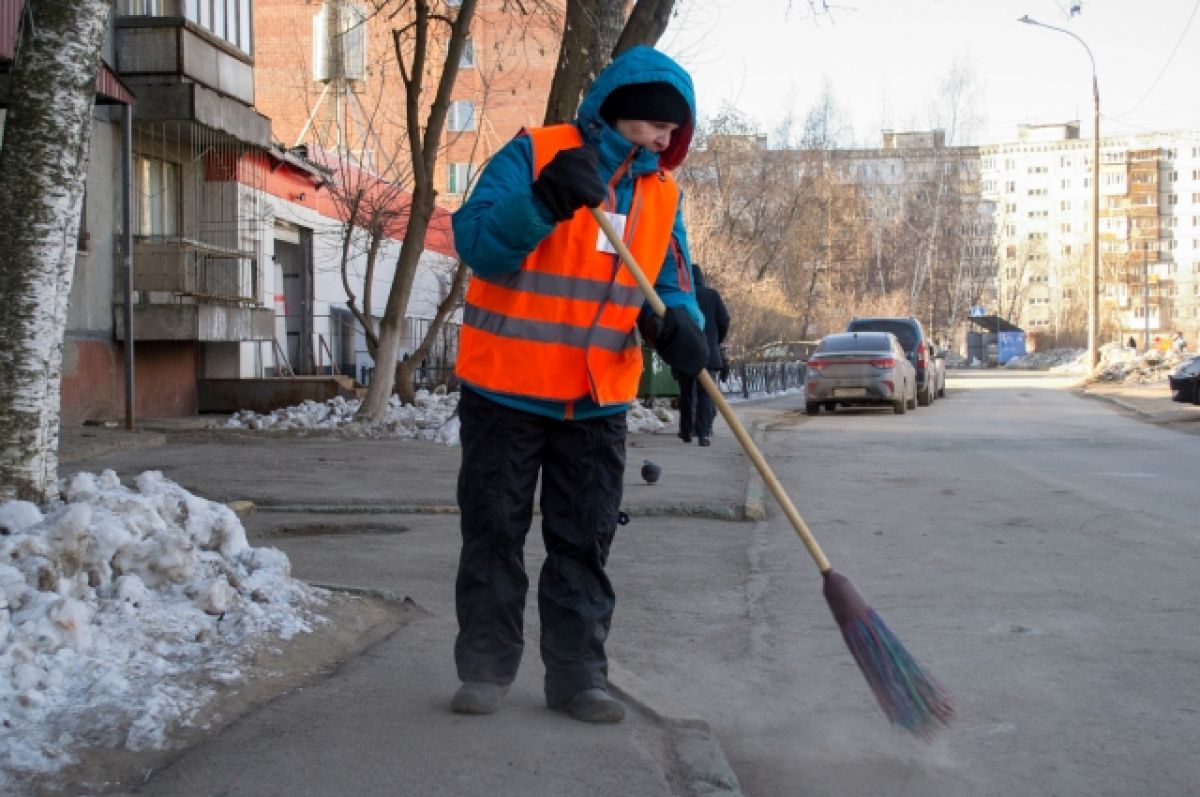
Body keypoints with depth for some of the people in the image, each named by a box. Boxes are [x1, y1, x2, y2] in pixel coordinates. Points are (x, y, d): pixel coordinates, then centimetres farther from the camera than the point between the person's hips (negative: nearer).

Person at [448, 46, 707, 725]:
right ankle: (487, 666, 18)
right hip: (506, 391, -4)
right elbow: (477, 242, -20)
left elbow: (672, 284, 7)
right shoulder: (532, 155, -10)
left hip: (599, 402, 4)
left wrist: (679, 323, -16)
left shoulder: (662, 193, 6)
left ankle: (577, 674, 16)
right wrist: (544, 202, -38)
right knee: (494, 534, 6)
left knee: (585, 544, 7)